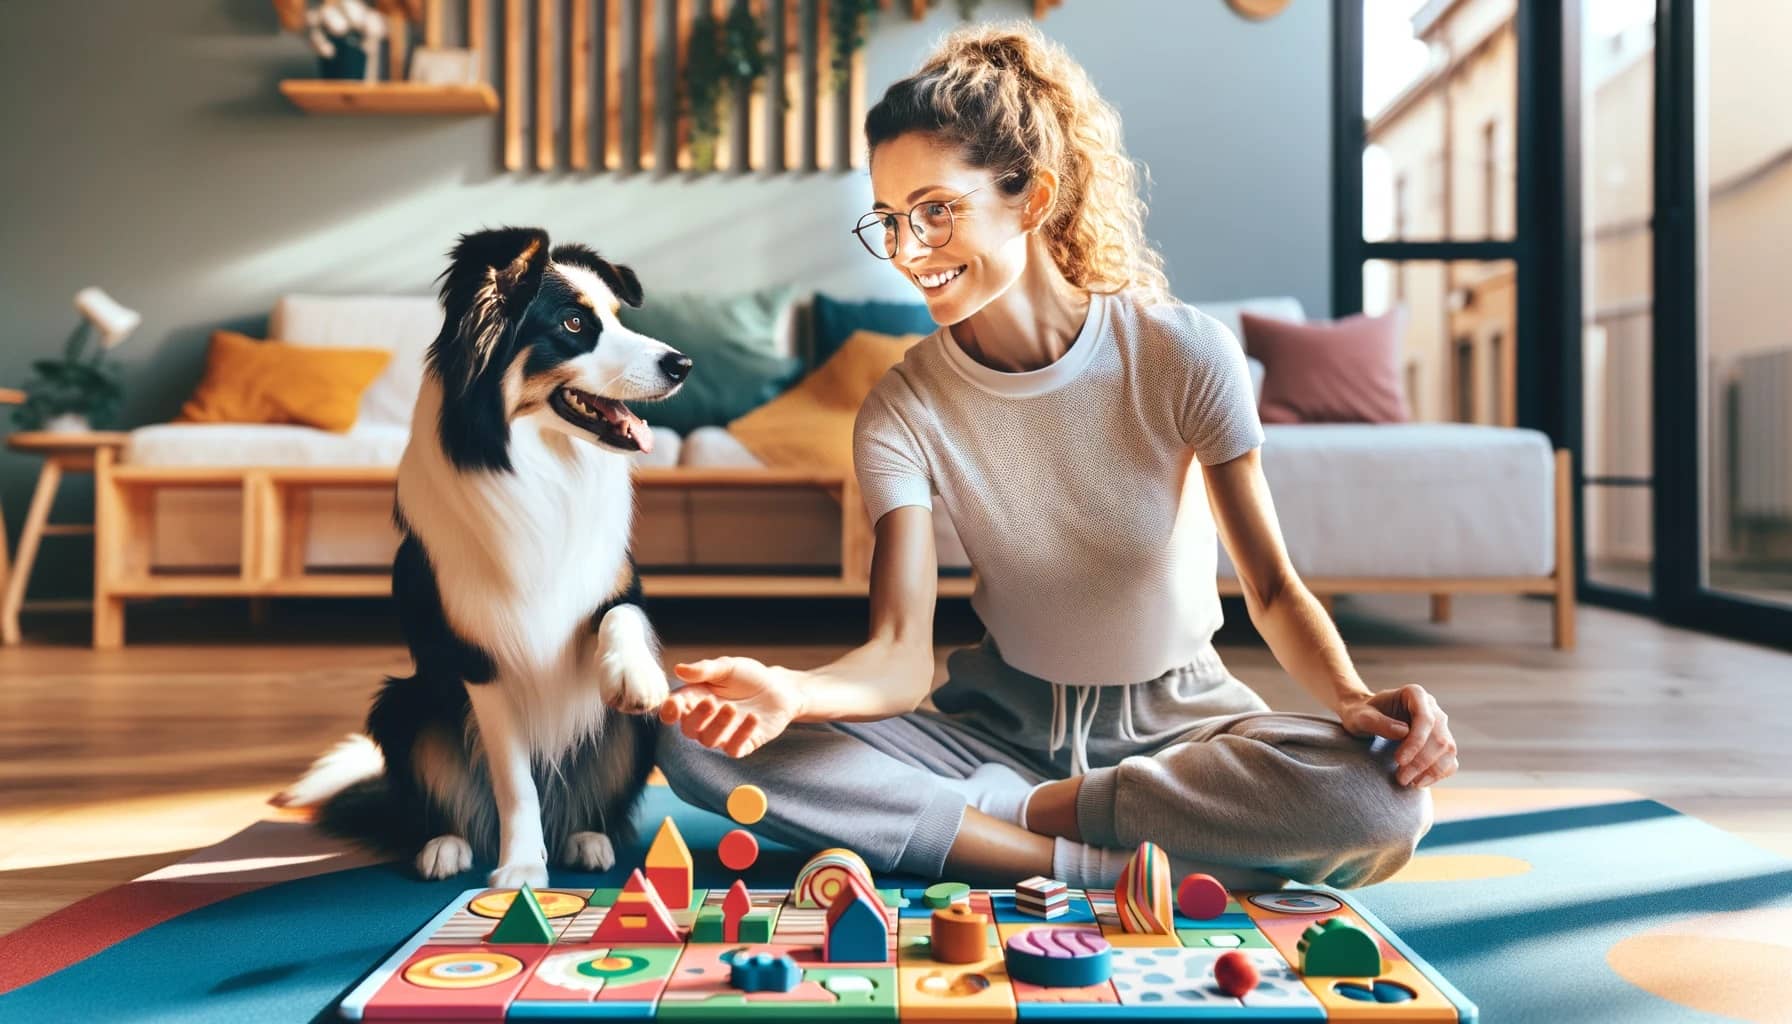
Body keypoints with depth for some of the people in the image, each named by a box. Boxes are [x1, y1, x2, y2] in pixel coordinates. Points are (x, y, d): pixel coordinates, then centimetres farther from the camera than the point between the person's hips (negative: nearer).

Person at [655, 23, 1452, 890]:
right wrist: (792, 689, -40)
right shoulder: (902, 410, -9)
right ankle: (1097, 864, -24)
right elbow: (901, 656, -18)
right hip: (1003, 724, 1)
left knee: (1383, 801, -34)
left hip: (1174, 720, -1)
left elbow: (1274, 589, -10)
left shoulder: (1184, 354, -13)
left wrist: (1351, 698, -31)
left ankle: (998, 811, -18)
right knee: (700, 740, -22)